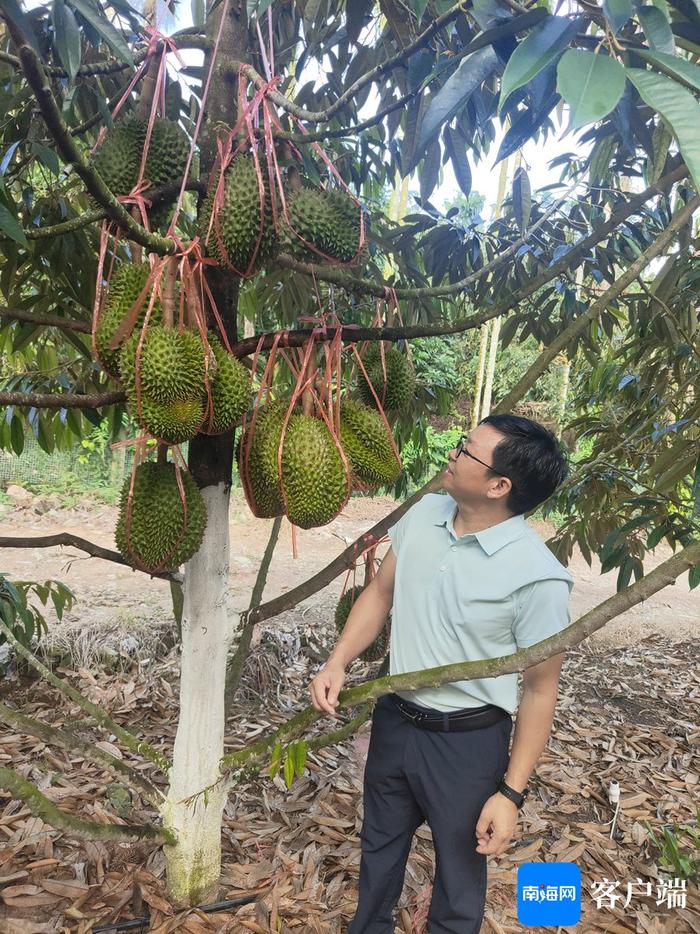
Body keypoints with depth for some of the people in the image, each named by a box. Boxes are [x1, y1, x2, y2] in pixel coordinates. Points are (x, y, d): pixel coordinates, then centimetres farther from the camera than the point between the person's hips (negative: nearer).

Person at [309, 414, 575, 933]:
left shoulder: (538, 577, -25)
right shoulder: (423, 514, -9)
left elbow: (540, 689, -15)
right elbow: (380, 593, 5)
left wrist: (512, 793, -11)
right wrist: (338, 662, -6)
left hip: (468, 741, -6)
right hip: (394, 719, 6)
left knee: (460, 865, 19)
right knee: (379, 847, 29)